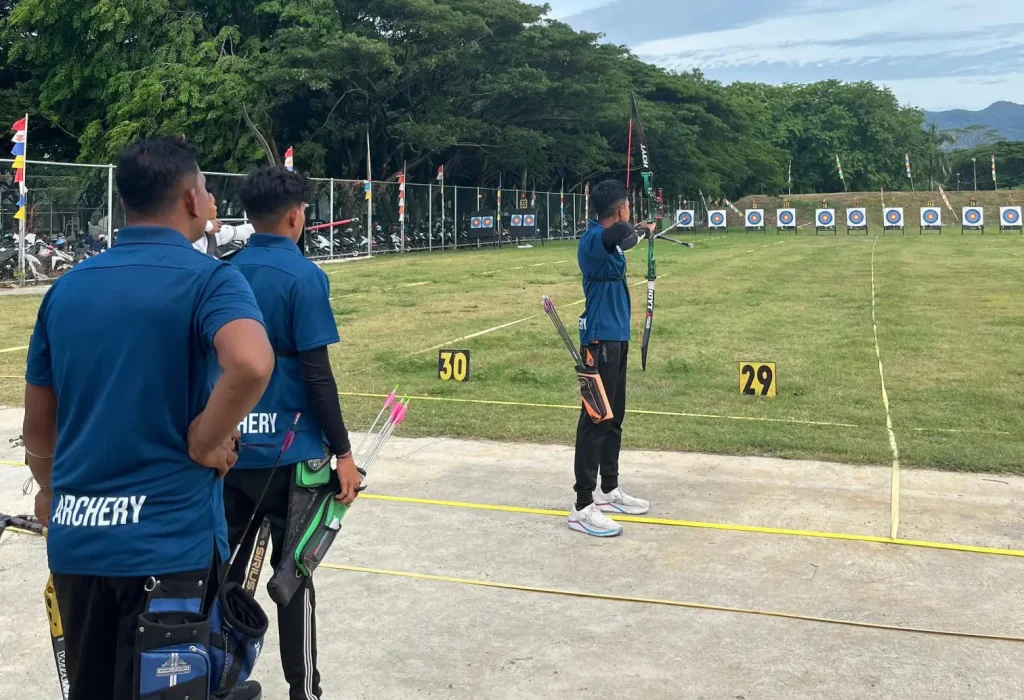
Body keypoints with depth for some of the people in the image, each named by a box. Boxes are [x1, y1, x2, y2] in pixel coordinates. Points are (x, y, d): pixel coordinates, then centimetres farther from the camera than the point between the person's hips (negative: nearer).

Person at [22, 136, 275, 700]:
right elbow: (251, 364, -32)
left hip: (75, 536, 6)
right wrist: (204, 442, -15)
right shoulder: (208, 278, -10)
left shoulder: (67, 286, 7)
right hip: (168, 537, -5)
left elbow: (38, 423, 13)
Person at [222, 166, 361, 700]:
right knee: (293, 577, 5)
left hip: (229, 449, 6)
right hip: (287, 452, -5)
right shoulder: (304, 277, -13)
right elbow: (317, 374, -16)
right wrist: (343, 452, -9)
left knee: (228, 571, 15)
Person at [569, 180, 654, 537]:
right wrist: (643, 230, -19)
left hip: (615, 338, 10)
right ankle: (583, 508, -3)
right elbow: (619, 233, -40)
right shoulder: (593, 239, -19)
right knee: (595, 420, -8)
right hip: (600, 341, -10)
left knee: (614, 417, 17)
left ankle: (609, 491, 29)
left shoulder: (607, 241, 11)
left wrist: (641, 233, 50)